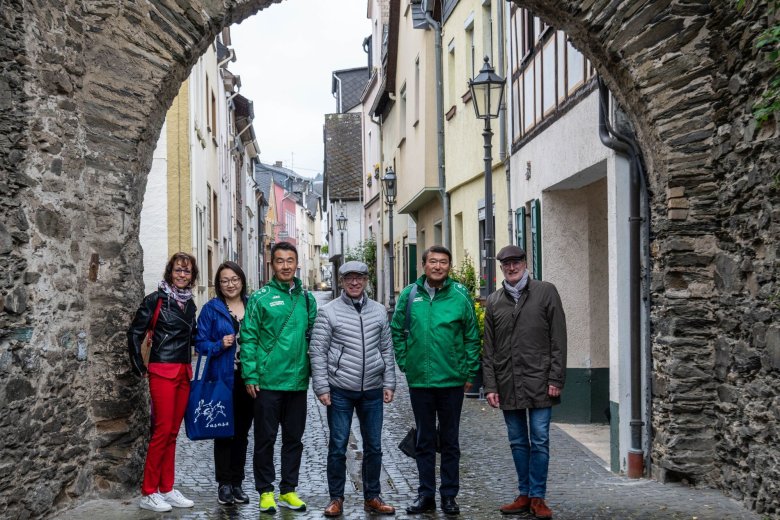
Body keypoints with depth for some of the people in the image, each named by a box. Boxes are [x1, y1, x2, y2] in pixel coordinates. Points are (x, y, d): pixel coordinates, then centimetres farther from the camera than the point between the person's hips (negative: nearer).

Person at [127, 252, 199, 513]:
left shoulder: (189, 303, 12)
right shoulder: (156, 299, -5)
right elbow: (135, 333, -4)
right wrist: (140, 367, -7)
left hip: (184, 372, 6)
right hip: (162, 372, -6)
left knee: (172, 432, 9)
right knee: (163, 430, -6)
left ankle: (166, 489, 16)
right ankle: (148, 493, 2)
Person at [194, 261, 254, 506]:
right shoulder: (211, 309, -1)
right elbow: (200, 343, -1)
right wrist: (220, 345, -19)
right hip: (223, 379, -3)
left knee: (242, 432, 11)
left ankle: (237, 483, 21)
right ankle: (224, 484, 13)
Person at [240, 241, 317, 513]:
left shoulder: (307, 298, 8)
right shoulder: (260, 297, -4)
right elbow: (248, 339, -7)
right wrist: (250, 376, -12)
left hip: (298, 382, 4)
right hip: (267, 382, -4)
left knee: (294, 439, 12)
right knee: (265, 439, 6)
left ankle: (288, 490, 25)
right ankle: (265, 491, 19)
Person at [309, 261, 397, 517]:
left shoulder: (379, 311, 7)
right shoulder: (328, 312, -3)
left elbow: (387, 350, 10)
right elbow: (318, 352, -4)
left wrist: (388, 383, 5)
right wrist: (321, 387, -8)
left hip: (372, 390, 3)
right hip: (340, 390, -3)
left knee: (373, 446, 10)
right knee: (338, 446, 5)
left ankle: (372, 497, 23)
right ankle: (336, 498, 18)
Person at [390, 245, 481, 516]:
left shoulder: (460, 295, -4)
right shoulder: (409, 295, 0)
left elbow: (472, 337, 0)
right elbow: (397, 331, 8)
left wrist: (470, 372, -1)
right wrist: (405, 364, 1)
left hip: (452, 380, -1)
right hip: (419, 380, 1)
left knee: (450, 441, 10)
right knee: (424, 441, 11)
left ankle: (449, 495, 21)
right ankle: (426, 494, 21)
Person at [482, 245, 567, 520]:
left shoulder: (545, 292, 1)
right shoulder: (494, 301, 11)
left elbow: (558, 340, -2)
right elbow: (488, 348, 10)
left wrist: (555, 379, -8)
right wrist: (490, 385, 4)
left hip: (538, 382, -3)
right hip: (507, 384, 3)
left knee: (539, 442, 0)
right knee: (518, 442, 10)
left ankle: (537, 497, 9)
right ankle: (524, 494, 20)